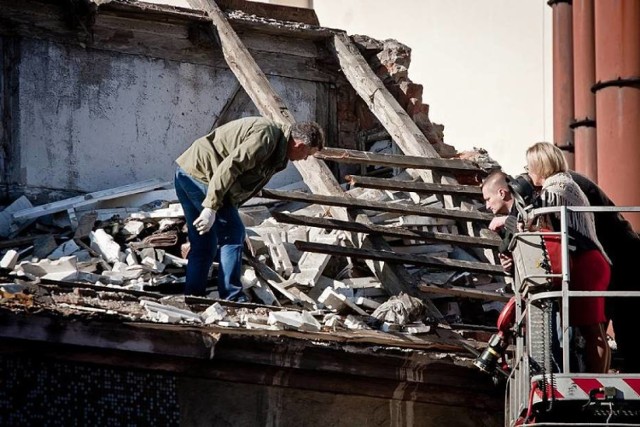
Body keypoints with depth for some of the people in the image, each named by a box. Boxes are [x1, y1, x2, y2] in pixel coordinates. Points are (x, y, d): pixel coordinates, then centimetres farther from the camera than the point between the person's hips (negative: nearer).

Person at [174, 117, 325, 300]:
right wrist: (211, 207, -27)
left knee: (203, 244, 15)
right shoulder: (266, 135, -19)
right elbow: (229, 167, -26)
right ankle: (232, 299, -2)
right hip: (202, 173, -10)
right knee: (232, 235, -5)